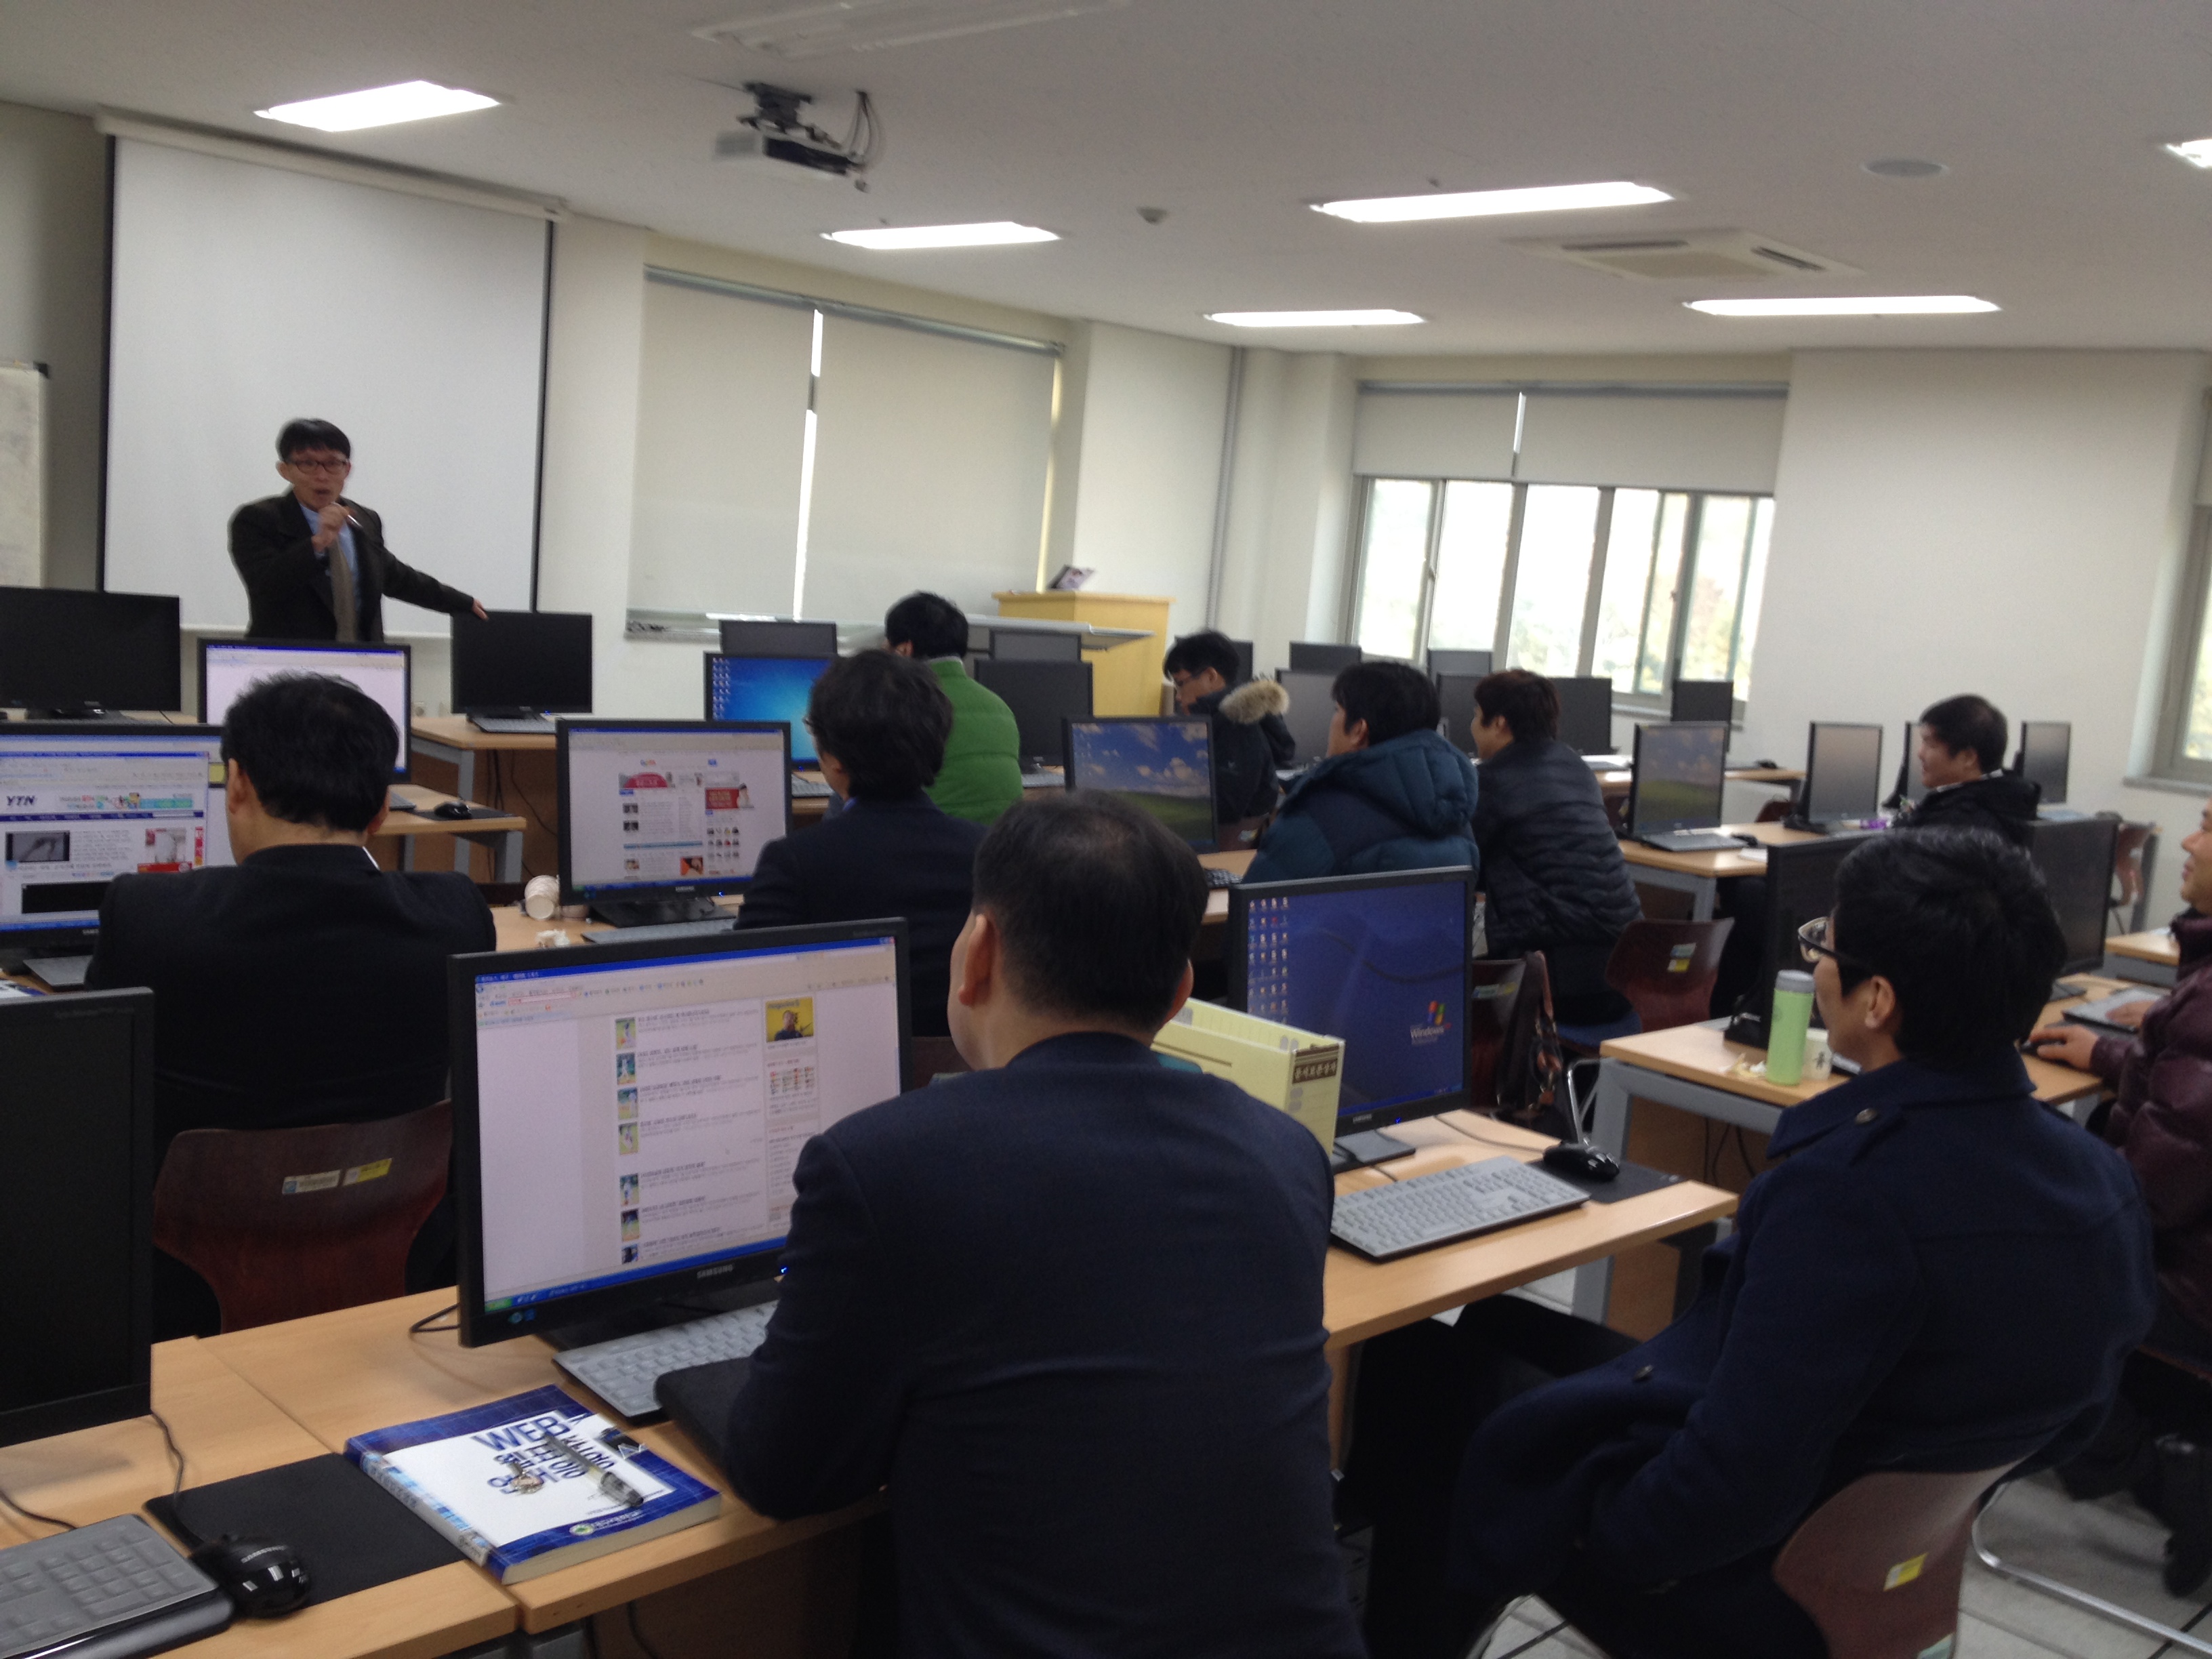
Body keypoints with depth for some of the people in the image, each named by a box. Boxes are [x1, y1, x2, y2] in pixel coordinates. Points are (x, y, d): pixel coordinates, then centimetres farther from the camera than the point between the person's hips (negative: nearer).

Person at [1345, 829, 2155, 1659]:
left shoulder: (1852, 1192, -33)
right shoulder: (2104, 1179, -8)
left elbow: (1734, 1488, -31)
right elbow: (2066, 1423, 6)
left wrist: (1598, 1524, -13)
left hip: (1756, 1576, -8)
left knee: (1413, 1364, 11)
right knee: (1499, 1322, 22)